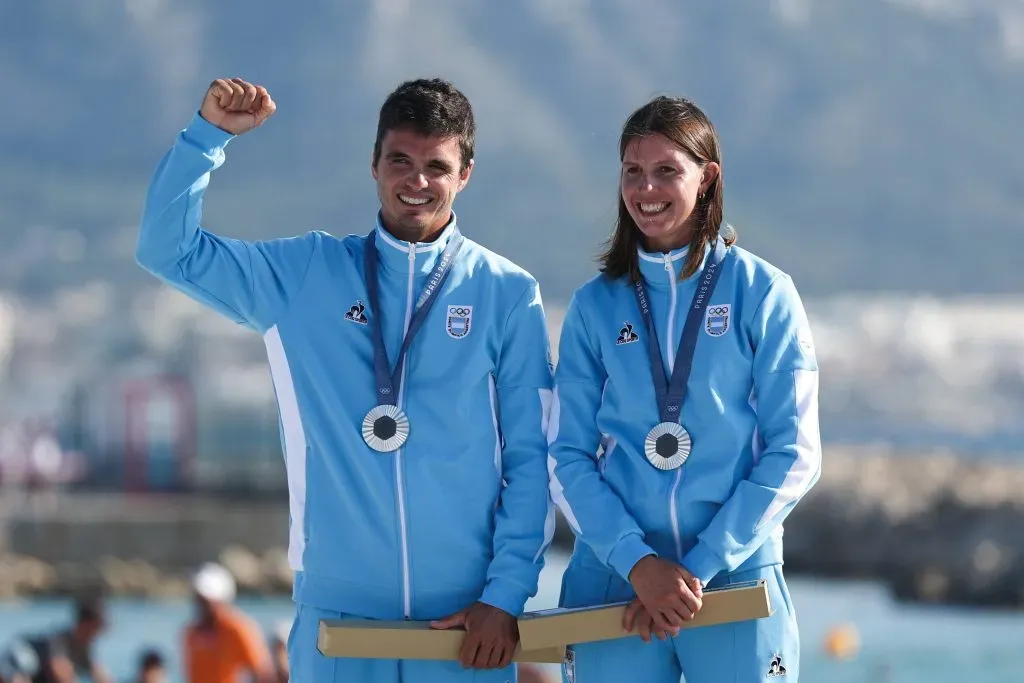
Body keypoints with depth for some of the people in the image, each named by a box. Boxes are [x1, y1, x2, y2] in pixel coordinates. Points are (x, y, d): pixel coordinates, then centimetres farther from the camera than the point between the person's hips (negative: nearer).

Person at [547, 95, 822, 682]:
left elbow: (793, 455, -3)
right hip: (613, 581, 1)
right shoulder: (595, 304, 6)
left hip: (736, 578, -1)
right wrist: (639, 563, -13)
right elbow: (569, 457, 2)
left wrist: (701, 565, -11)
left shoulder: (763, 293, 0)